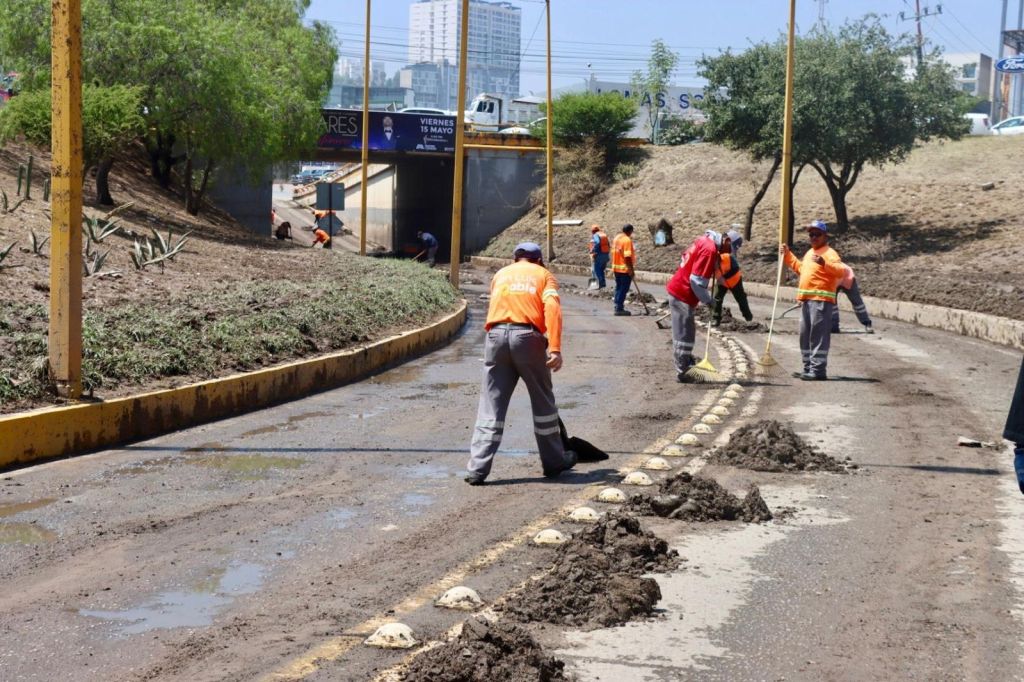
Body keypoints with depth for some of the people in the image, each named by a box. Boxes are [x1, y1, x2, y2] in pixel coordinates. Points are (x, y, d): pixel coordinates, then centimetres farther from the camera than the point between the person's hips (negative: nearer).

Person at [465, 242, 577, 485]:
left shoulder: (501, 274, 24)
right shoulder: (543, 275, 14)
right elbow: (552, 307, -4)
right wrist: (555, 349, -11)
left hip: (496, 335, 2)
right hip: (528, 337, -2)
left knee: (491, 405, 3)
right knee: (543, 401, 14)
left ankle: (477, 469, -4)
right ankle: (554, 461, 26)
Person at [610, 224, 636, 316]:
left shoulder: (616, 238, 9)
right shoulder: (627, 240, -16)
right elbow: (627, 256, -21)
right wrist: (631, 269, -17)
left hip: (616, 268, 9)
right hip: (625, 269, -8)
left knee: (618, 288, 15)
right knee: (623, 289, -3)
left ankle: (617, 307, 18)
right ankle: (619, 308, -3)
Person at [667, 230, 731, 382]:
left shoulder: (705, 240, 7)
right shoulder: (710, 250, -21)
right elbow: (697, 281, -23)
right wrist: (708, 300, -10)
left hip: (677, 289, 9)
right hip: (683, 295, -9)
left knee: (682, 332, 21)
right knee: (685, 334, -1)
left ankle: (685, 361, 34)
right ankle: (682, 372, 5)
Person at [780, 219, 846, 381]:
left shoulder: (829, 253, -8)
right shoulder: (810, 253, 21)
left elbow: (841, 271, -23)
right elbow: (800, 268, 40)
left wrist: (824, 263, -36)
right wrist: (787, 255, 36)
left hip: (821, 300, -10)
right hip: (806, 300, 10)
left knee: (818, 336, -11)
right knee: (805, 336, 13)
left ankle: (818, 370, -12)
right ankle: (808, 368, 21)